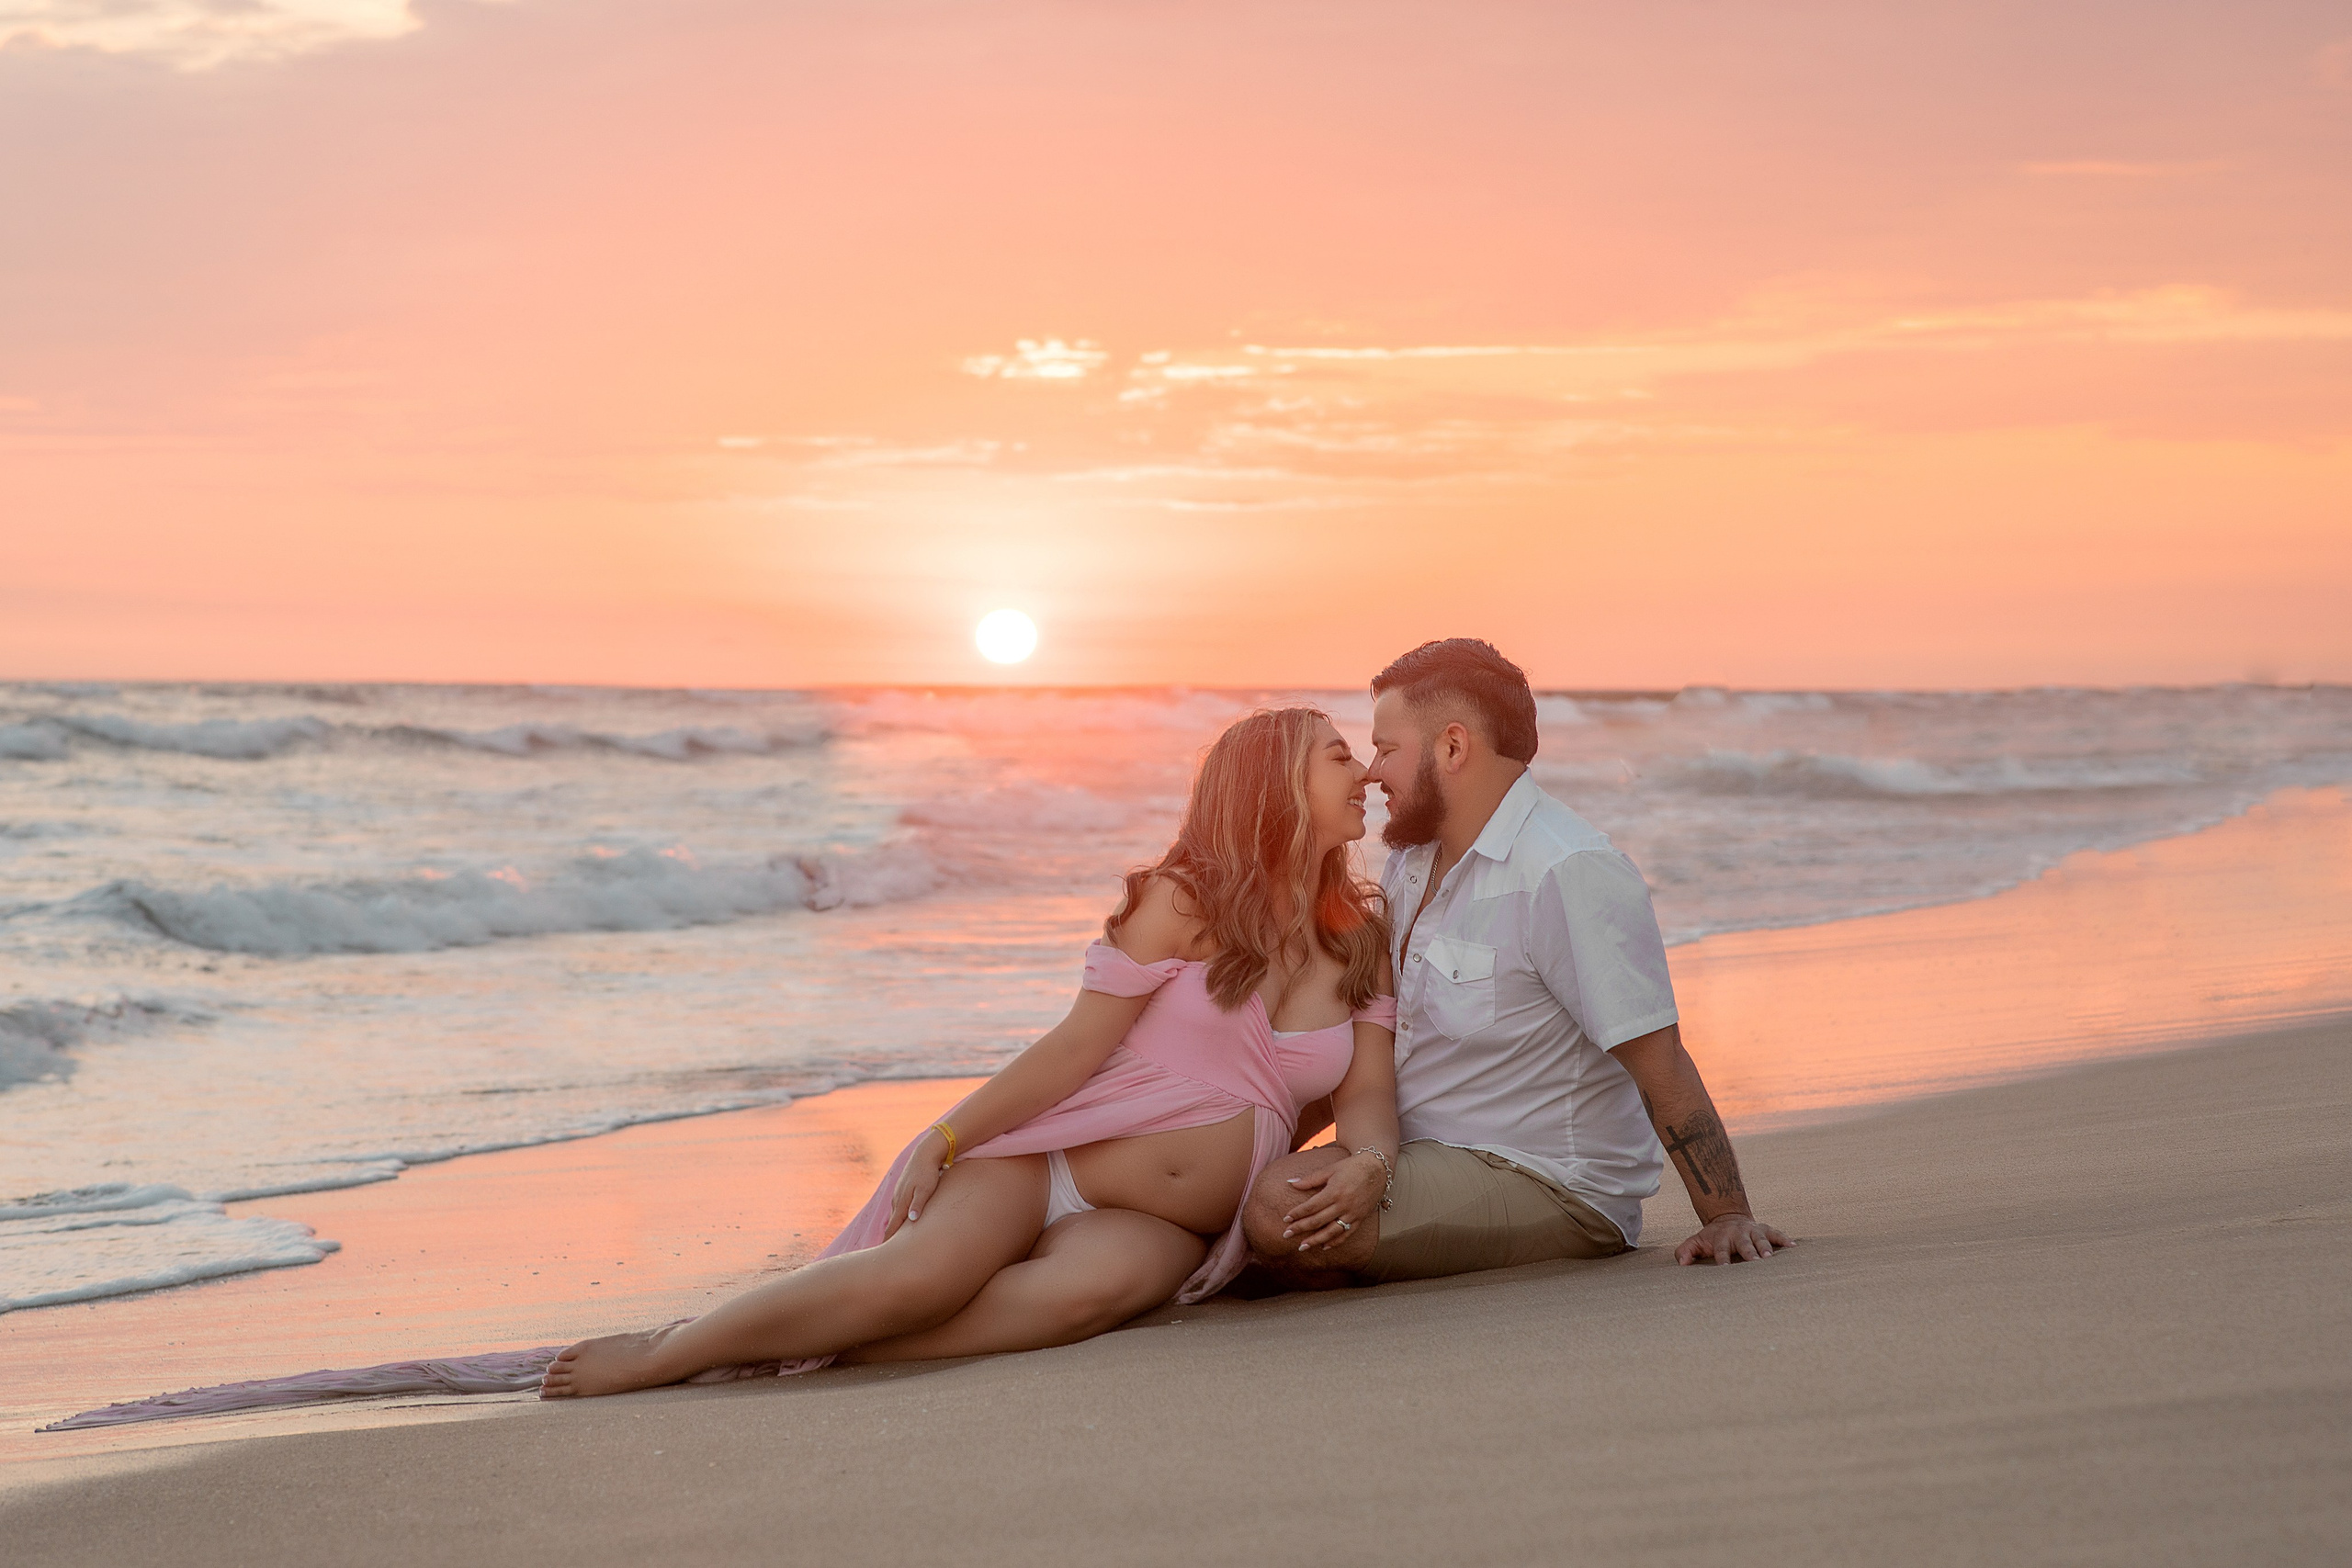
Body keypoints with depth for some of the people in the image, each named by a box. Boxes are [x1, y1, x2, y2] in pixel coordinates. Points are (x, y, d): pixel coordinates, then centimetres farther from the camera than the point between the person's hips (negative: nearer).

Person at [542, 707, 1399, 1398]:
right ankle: (664, 1350, -20)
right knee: (926, 1268, -33)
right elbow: (1078, 1045, -4)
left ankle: (785, 1344, -34)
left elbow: (1368, 1098, 7)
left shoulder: (1363, 942, 11)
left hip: (1165, 1226, 2)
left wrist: (1366, 1162, -17)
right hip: (1047, 1158, -2)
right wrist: (946, 1137, -13)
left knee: (1089, 1287, -36)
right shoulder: (1184, 900, 0)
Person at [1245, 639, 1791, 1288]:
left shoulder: (1569, 873, -18)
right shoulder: (1411, 863, 12)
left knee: (1280, 1212, -27)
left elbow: (1660, 1063, -20)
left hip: (1548, 1187, -9)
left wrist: (1727, 1217, -23)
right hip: (1429, 1162, 9)